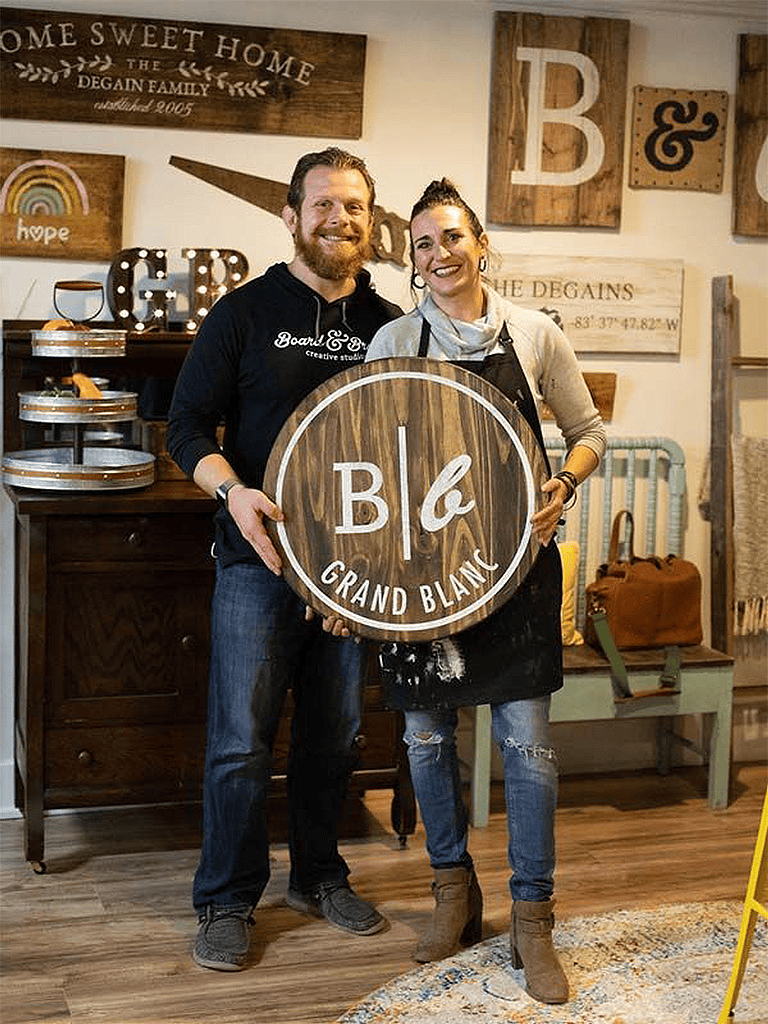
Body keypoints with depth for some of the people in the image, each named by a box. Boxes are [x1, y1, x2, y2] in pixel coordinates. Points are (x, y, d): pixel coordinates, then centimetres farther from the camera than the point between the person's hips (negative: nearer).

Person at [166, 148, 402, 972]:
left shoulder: (391, 326, 8)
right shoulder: (245, 312, -1)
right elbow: (188, 424, -3)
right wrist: (232, 489, -21)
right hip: (259, 557, -3)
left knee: (334, 733, 14)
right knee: (241, 740, 0)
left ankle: (318, 876, 32)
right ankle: (225, 902, 15)